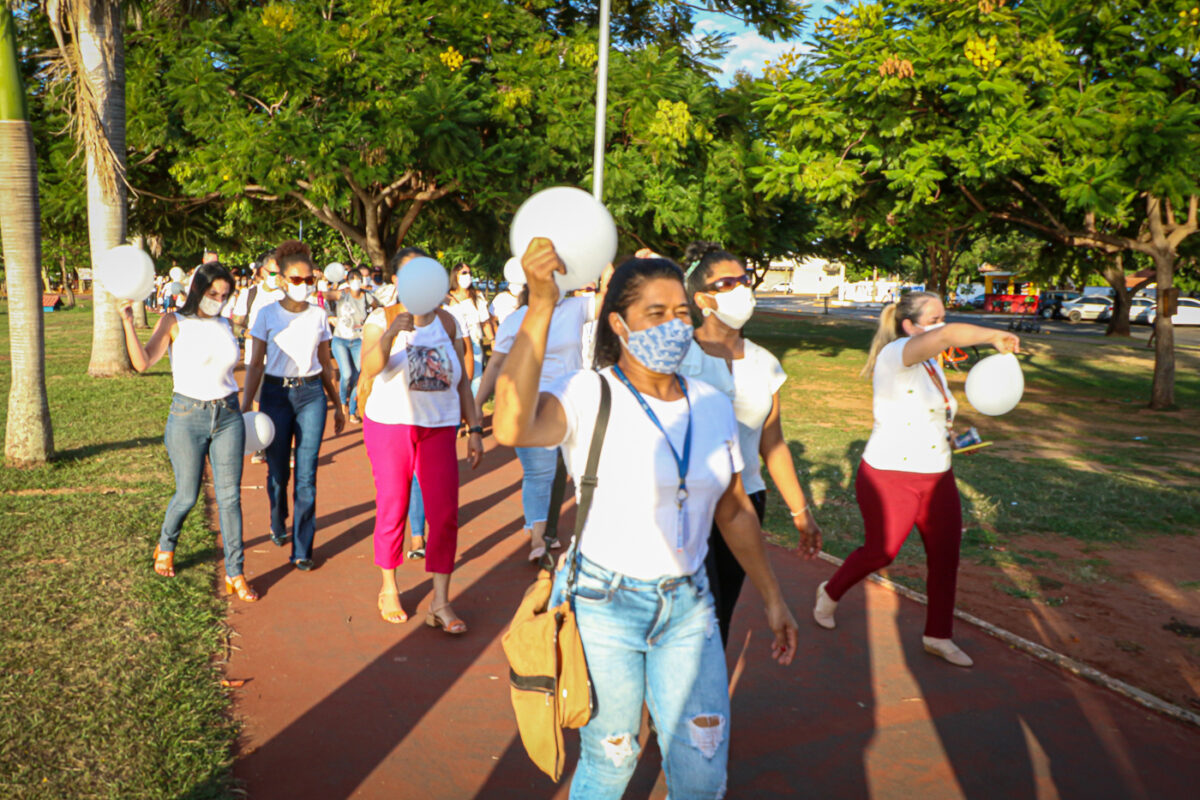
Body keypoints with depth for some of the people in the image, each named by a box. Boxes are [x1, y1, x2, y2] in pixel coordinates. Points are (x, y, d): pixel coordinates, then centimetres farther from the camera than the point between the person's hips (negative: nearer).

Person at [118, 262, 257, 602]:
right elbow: (142, 362, -15)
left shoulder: (224, 325, 10)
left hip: (227, 415, 3)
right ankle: (165, 545, 38)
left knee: (230, 496, -1)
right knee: (187, 495, 6)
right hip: (188, 415, -3)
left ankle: (235, 574, 5)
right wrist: (128, 323, -26)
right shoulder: (174, 323, -2)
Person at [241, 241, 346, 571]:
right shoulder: (267, 314, 0)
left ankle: (302, 549, 4)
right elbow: (256, 364, 1)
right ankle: (278, 525, 38)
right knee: (278, 470, 9)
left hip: (311, 394, 1)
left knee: (307, 474, -3)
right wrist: (245, 406, -5)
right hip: (276, 393, -1)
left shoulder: (318, 315, 6)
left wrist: (337, 404, 15)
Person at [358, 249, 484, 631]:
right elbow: (370, 368, -20)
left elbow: (461, 380, 10)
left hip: (439, 427, 3)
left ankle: (440, 603, 6)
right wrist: (390, 333, -37)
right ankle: (389, 590, 27)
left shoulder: (447, 321, 7)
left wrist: (475, 429, 6)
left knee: (445, 514, -3)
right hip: (390, 425, -2)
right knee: (392, 510, 6)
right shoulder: (381, 318, -3)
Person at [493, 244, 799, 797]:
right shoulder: (587, 396, -14)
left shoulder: (712, 406, 2)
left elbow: (734, 511, 12)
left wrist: (772, 597, 15)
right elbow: (511, 428, -36)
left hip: (687, 606, 4)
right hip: (603, 605, -4)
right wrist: (540, 308, -39)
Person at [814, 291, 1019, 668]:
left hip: (937, 478, 8)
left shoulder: (931, 364, 11)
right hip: (890, 477, -8)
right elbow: (951, 335, -36)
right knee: (880, 552, 5)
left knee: (946, 556, 9)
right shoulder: (894, 355, -18)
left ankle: (938, 637, 26)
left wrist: (950, 432, 8)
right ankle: (830, 593, 34)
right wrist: (996, 337, -25)